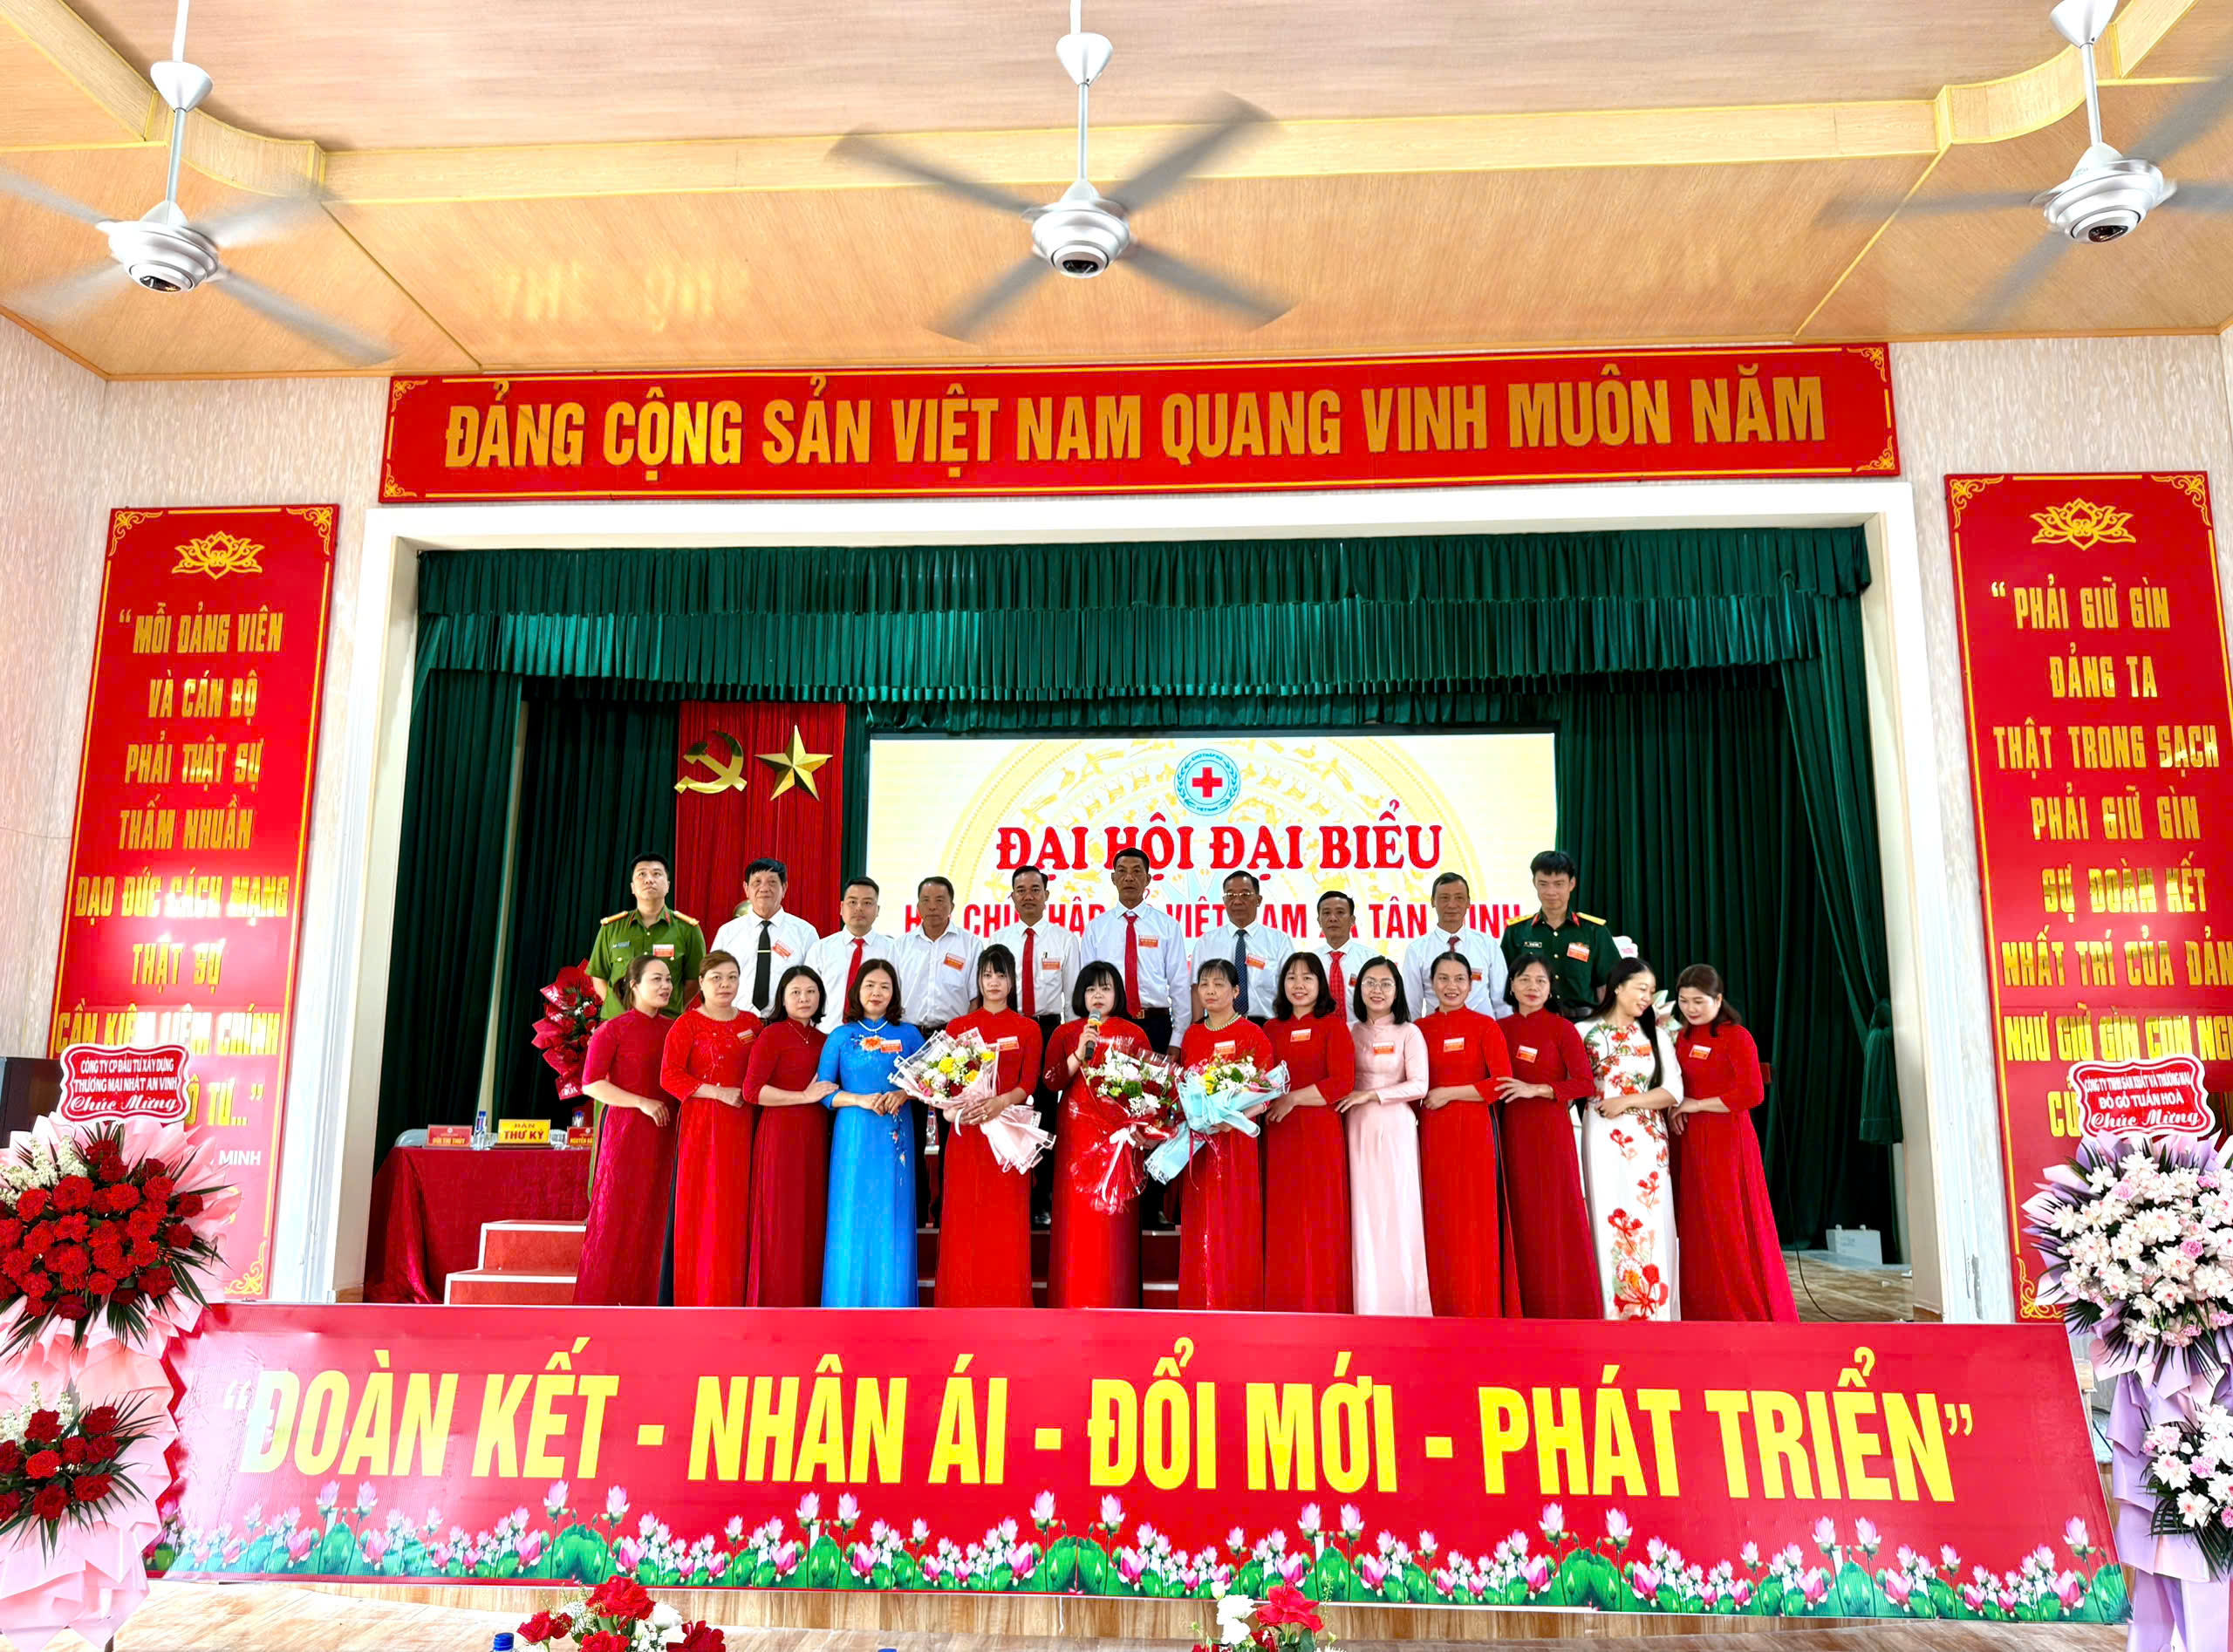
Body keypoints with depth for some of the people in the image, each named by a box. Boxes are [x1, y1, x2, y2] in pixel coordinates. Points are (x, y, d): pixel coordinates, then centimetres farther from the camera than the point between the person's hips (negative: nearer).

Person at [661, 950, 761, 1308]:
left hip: (740, 1127, 4)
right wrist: (719, 1092, -15)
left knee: (736, 1210, 4)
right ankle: (699, 1299, 8)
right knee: (702, 1210, -2)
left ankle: (731, 1299, 13)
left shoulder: (752, 1023, 11)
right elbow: (669, 1076, -10)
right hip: (701, 1124, -4)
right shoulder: (687, 1024, -2)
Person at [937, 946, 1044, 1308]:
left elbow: (1029, 1082, 0)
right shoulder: (957, 1026, 10)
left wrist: (1002, 1101, -19)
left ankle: (1007, 1307, 8)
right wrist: (957, 1108, -15)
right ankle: (964, 1304, 8)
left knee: (1007, 1223, 0)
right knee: (965, 1220, 0)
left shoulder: (1028, 1029, 8)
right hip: (967, 1134, 1)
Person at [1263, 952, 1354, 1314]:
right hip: (1279, 1134, 4)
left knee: (1320, 1216, 0)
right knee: (1284, 1220, 4)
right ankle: (1287, 1303, 12)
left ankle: (1324, 1304, 10)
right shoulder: (1272, 1029, 12)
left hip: (1321, 1131, -3)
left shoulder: (1333, 1025, 0)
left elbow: (1342, 1083, -9)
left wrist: (1293, 1099, -11)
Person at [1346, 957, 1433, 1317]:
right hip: (1358, 1129, 3)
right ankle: (1369, 1302, 11)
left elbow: (1419, 1086, -9)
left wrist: (1370, 1095, -13)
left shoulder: (1409, 1033, -1)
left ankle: (1402, 1301, 8)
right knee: (1364, 1210, 3)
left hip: (1395, 1128, -3)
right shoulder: (1350, 1032, 10)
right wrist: (1347, 1099, -4)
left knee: (1397, 1209, -2)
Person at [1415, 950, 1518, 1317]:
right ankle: (1443, 1309, 13)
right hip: (1432, 1133, 3)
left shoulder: (1485, 1025, 0)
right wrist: (1422, 1098, -5)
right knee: (1438, 1221, 4)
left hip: (1474, 1131, -3)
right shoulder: (1420, 1029, 10)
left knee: (1474, 1220, -2)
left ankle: (1479, 1311, 8)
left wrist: (1447, 1093, -10)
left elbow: (1502, 1083, -7)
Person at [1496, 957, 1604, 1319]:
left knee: (1558, 1217, -2)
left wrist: (1537, 1090, -17)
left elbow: (1586, 1083, -10)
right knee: (1521, 1217, 6)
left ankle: (1569, 1306, 9)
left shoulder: (1561, 1027, -3)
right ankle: (1529, 1306, 14)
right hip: (1513, 1132, 4)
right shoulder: (1501, 1029, 9)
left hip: (1551, 1129, -4)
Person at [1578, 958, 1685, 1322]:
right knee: (1610, 1219, -2)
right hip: (1604, 1138, -2)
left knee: (1650, 1220, 0)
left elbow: (1674, 1090, 2)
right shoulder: (1587, 1032, 4)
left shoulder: (1655, 1034, 10)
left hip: (1648, 1139, 2)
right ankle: (1614, 1309, 6)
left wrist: (1628, 1101, -9)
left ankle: (1653, 1310, 9)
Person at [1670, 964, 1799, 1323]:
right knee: (1695, 1229, 9)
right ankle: (1706, 1313, 20)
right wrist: (1674, 1111, -1)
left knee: (1734, 1230, -2)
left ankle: (1757, 1315, 11)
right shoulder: (1682, 1038, 11)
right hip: (1689, 1142, 7)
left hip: (1727, 1140, -7)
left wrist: (1697, 1105, -13)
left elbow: (1752, 1094, -18)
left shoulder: (1736, 1037, -9)